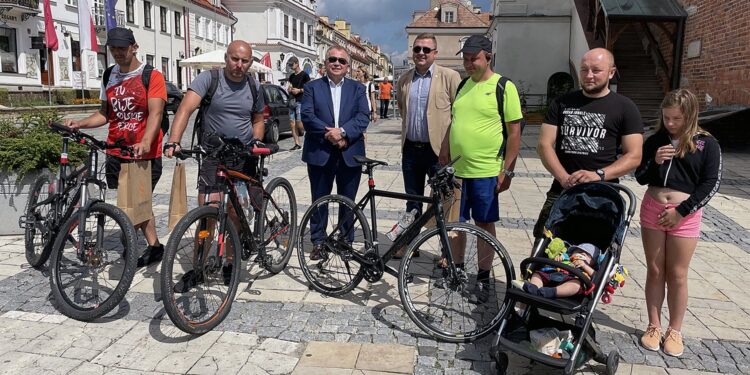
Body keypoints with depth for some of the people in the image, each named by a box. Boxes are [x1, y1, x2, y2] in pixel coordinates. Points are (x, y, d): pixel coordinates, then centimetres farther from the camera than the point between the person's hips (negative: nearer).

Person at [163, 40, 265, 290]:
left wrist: (256, 141, -1)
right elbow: (186, 108, -20)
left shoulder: (254, 87, 5)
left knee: (235, 214, 7)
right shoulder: (209, 78, -7)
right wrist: (173, 141, -34)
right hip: (213, 156, -3)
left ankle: (230, 263, 24)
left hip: (244, 158, 3)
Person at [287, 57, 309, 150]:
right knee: (293, 124, 1)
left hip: (301, 101, -7)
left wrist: (299, 90, -13)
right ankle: (297, 144, 5)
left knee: (298, 122, -15)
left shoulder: (304, 74, -3)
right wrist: (289, 89, 5)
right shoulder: (292, 76, 19)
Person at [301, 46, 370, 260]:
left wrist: (342, 132, -19)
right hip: (320, 154, -1)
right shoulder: (312, 87, 6)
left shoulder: (357, 89, 9)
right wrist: (329, 134, -19)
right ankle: (318, 242, 19)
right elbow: (307, 116, -7)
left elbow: (363, 117, -4)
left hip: (350, 154, 1)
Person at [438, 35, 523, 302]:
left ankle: (483, 277, 20)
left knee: (484, 224, 7)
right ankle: (456, 269, 30)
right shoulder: (463, 85, 11)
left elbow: (514, 132, -8)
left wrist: (507, 170, -11)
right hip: (456, 169, 5)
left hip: (486, 171, -5)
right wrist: (444, 157, 13)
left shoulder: (504, 87, -7)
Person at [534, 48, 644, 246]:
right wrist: (564, 178, -13)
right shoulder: (562, 103, 10)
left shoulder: (625, 108, 4)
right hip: (561, 192, 2)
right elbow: (544, 145, 3)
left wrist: (599, 175, -18)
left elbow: (634, 156, -1)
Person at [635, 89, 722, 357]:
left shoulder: (707, 144, -2)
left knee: (677, 275, 4)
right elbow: (640, 178, 7)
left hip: (685, 214, -2)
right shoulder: (655, 140, 6)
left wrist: (682, 211, -12)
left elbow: (711, 183, -6)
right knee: (654, 271, 8)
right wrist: (654, 162, -12)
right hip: (652, 210, 2)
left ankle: (674, 331, 19)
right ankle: (654, 326, 20)